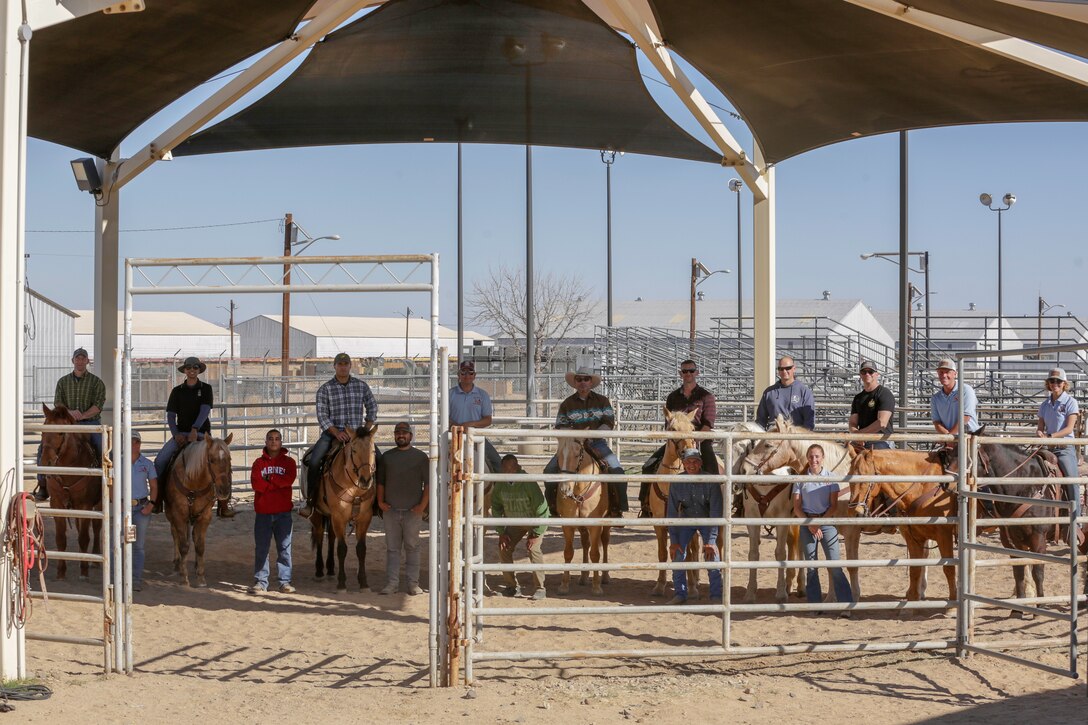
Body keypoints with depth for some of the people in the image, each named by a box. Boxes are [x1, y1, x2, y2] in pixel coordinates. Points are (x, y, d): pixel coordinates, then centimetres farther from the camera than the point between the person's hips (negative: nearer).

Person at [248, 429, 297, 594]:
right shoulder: (259, 463, 7)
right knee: (261, 548, 2)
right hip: (262, 512, 0)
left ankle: (285, 581, 8)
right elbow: (256, 483, -9)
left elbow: (289, 480, -13)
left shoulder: (289, 462, 6)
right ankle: (260, 582, 7)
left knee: (284, 547, 3)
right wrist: (277, 483, -12)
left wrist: (269, 478, -11)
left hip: (283, 512, 0)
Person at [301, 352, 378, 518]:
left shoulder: (362, 386, 8)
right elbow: (322, 416, -5)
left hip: (357, 433, 2)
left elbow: (372, 407, 16)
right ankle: (310, 501, -12)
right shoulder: (325, 389, 0)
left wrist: (367, 429, 3)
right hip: (332, 432, -2)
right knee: (313, 461, -24)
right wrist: (337, 432, -18)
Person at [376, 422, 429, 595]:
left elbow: (428, 483, -1)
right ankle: (392, 583, 9)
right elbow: (380, 481, 12)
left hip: (412, 511, -2)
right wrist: (380, 501, -1)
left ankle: (413, 583, 9)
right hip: (390, 510, 2)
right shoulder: (387, 456, 10)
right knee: (392, 548, 5)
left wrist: (422, 505, -10)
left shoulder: (421, 457, 1)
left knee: (412, 547, 4)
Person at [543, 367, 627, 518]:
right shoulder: (567, 404, 6)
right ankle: (554, 509, -3)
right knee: (550, 469, -17)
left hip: (597, 443, -1)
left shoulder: (602, 401, 5)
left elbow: (609, 423, -2)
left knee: (616, 469, -23)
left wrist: (592, 435, -17)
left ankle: (617, 510, -12)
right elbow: (561, 427, 4)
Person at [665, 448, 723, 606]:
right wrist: (673, 541, -16)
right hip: (686, 519, 2)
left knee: (711, 555, -15)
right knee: (677, 554, -12)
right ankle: (680, 594, 2)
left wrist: (711, 540, -30)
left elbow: (716, 511, -25)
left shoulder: (710, 481, -25)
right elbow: (672, 512, -13)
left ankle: (717, 595, -2)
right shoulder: (676, 483, -19)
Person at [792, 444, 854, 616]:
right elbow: (797, 507, 1)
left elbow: (833, 505, -2)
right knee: (811, 565, 5)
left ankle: (846, 605, -4)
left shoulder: (830, 478, 2)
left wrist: (820, 522, -13)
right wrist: (810, 524, -11)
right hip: (807, 523, 1)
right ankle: (814, 604, 13)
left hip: (827, 522, -1)